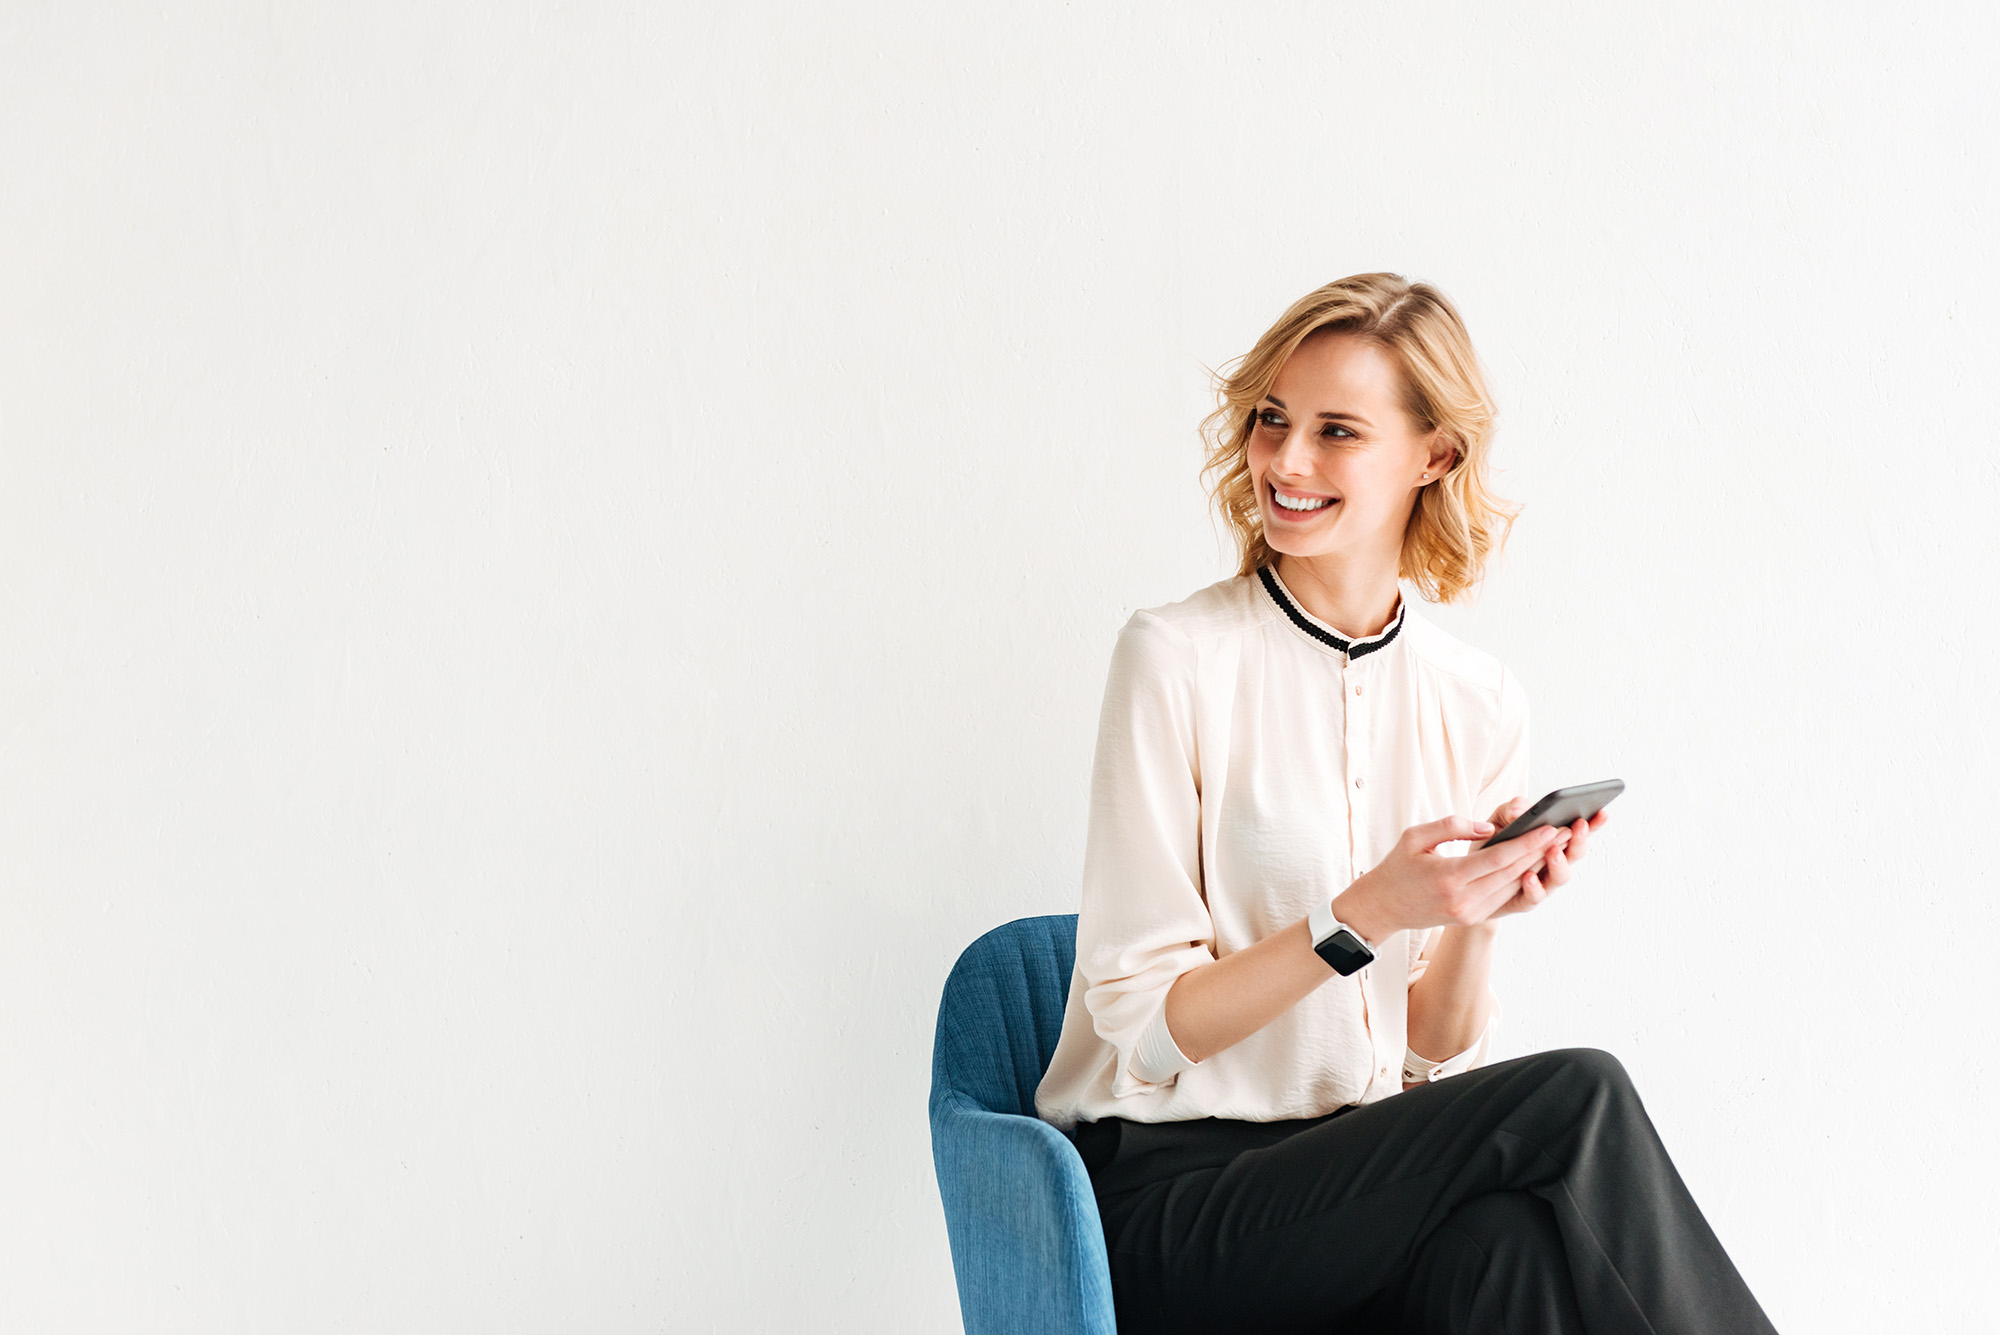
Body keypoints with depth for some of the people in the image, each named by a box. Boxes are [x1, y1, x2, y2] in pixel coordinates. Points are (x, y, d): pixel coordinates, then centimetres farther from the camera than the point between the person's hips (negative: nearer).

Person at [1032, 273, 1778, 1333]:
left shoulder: (1481, 703, 7)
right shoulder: (1176, 658, -6)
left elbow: (1435, 1060, 9)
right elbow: (1145, 1026, -9)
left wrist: (1479, 920, -10)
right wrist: (1367, 914, -21)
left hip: (1372, 1183, 4)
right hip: (1169, 1197, -4)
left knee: (1505, 1242, -32)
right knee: (1579, 1098, -26)